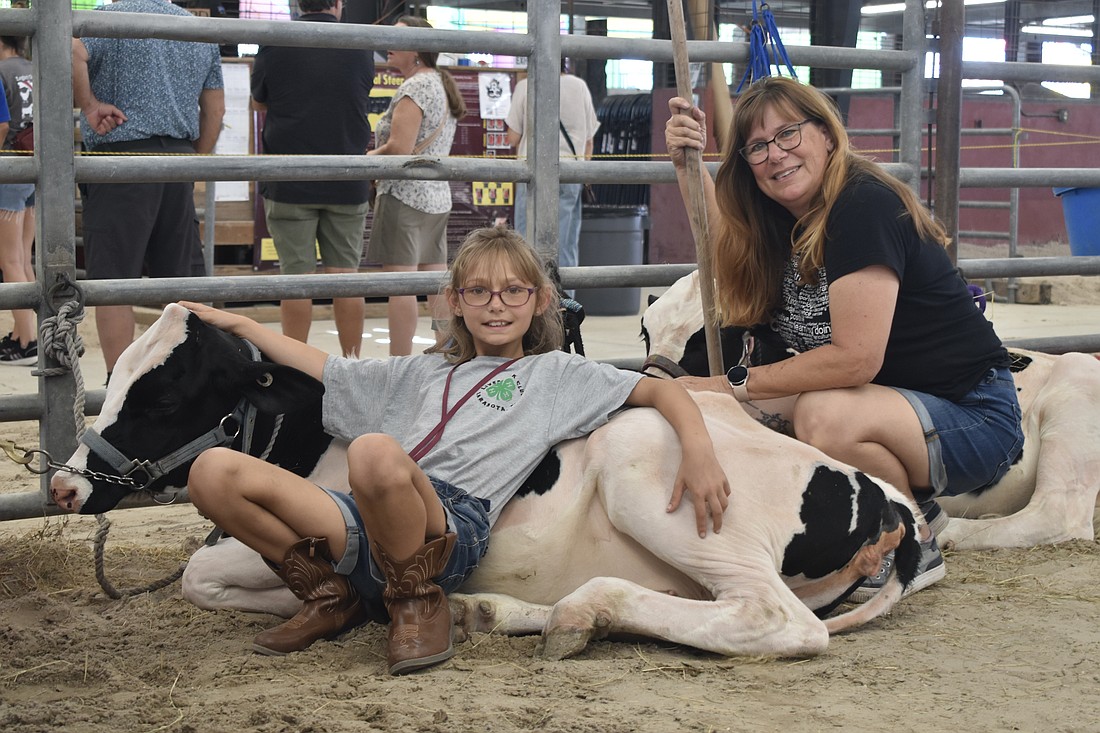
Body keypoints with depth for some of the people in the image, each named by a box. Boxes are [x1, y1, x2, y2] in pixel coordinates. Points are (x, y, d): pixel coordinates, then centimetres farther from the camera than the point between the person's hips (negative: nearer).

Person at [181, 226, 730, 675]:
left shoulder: (555, 374, 19)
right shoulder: (422, 373, 33)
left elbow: (660, 390, 10)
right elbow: (324, 370, 39)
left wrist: (698, 450, -9)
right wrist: (241, 324, 38)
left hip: (453, 528, -5)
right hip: (368, 529, 5)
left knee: (374, 452, -39)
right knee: (213, 473, -14)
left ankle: (418, 602, -12)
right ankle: (331, 597, 4)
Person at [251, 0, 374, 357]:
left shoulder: (274, 44, -5)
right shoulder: (362, 47, 0)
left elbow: (259, 101, 10)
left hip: (289, 183, -2)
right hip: (347, 184, 2)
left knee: (296, 277, 2)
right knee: (345, 274, 7)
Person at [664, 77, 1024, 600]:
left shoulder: (864, 207, -22)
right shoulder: (785, 218, 4)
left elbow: (855, 358, -27)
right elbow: (724, 233, 28)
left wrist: (735, 385, -19)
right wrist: (687, 160, 13)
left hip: (975, 420, -9)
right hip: (897, 408, 9)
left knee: (824, 415, -33)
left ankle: (916, 547, -7)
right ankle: (910, 503, 8)